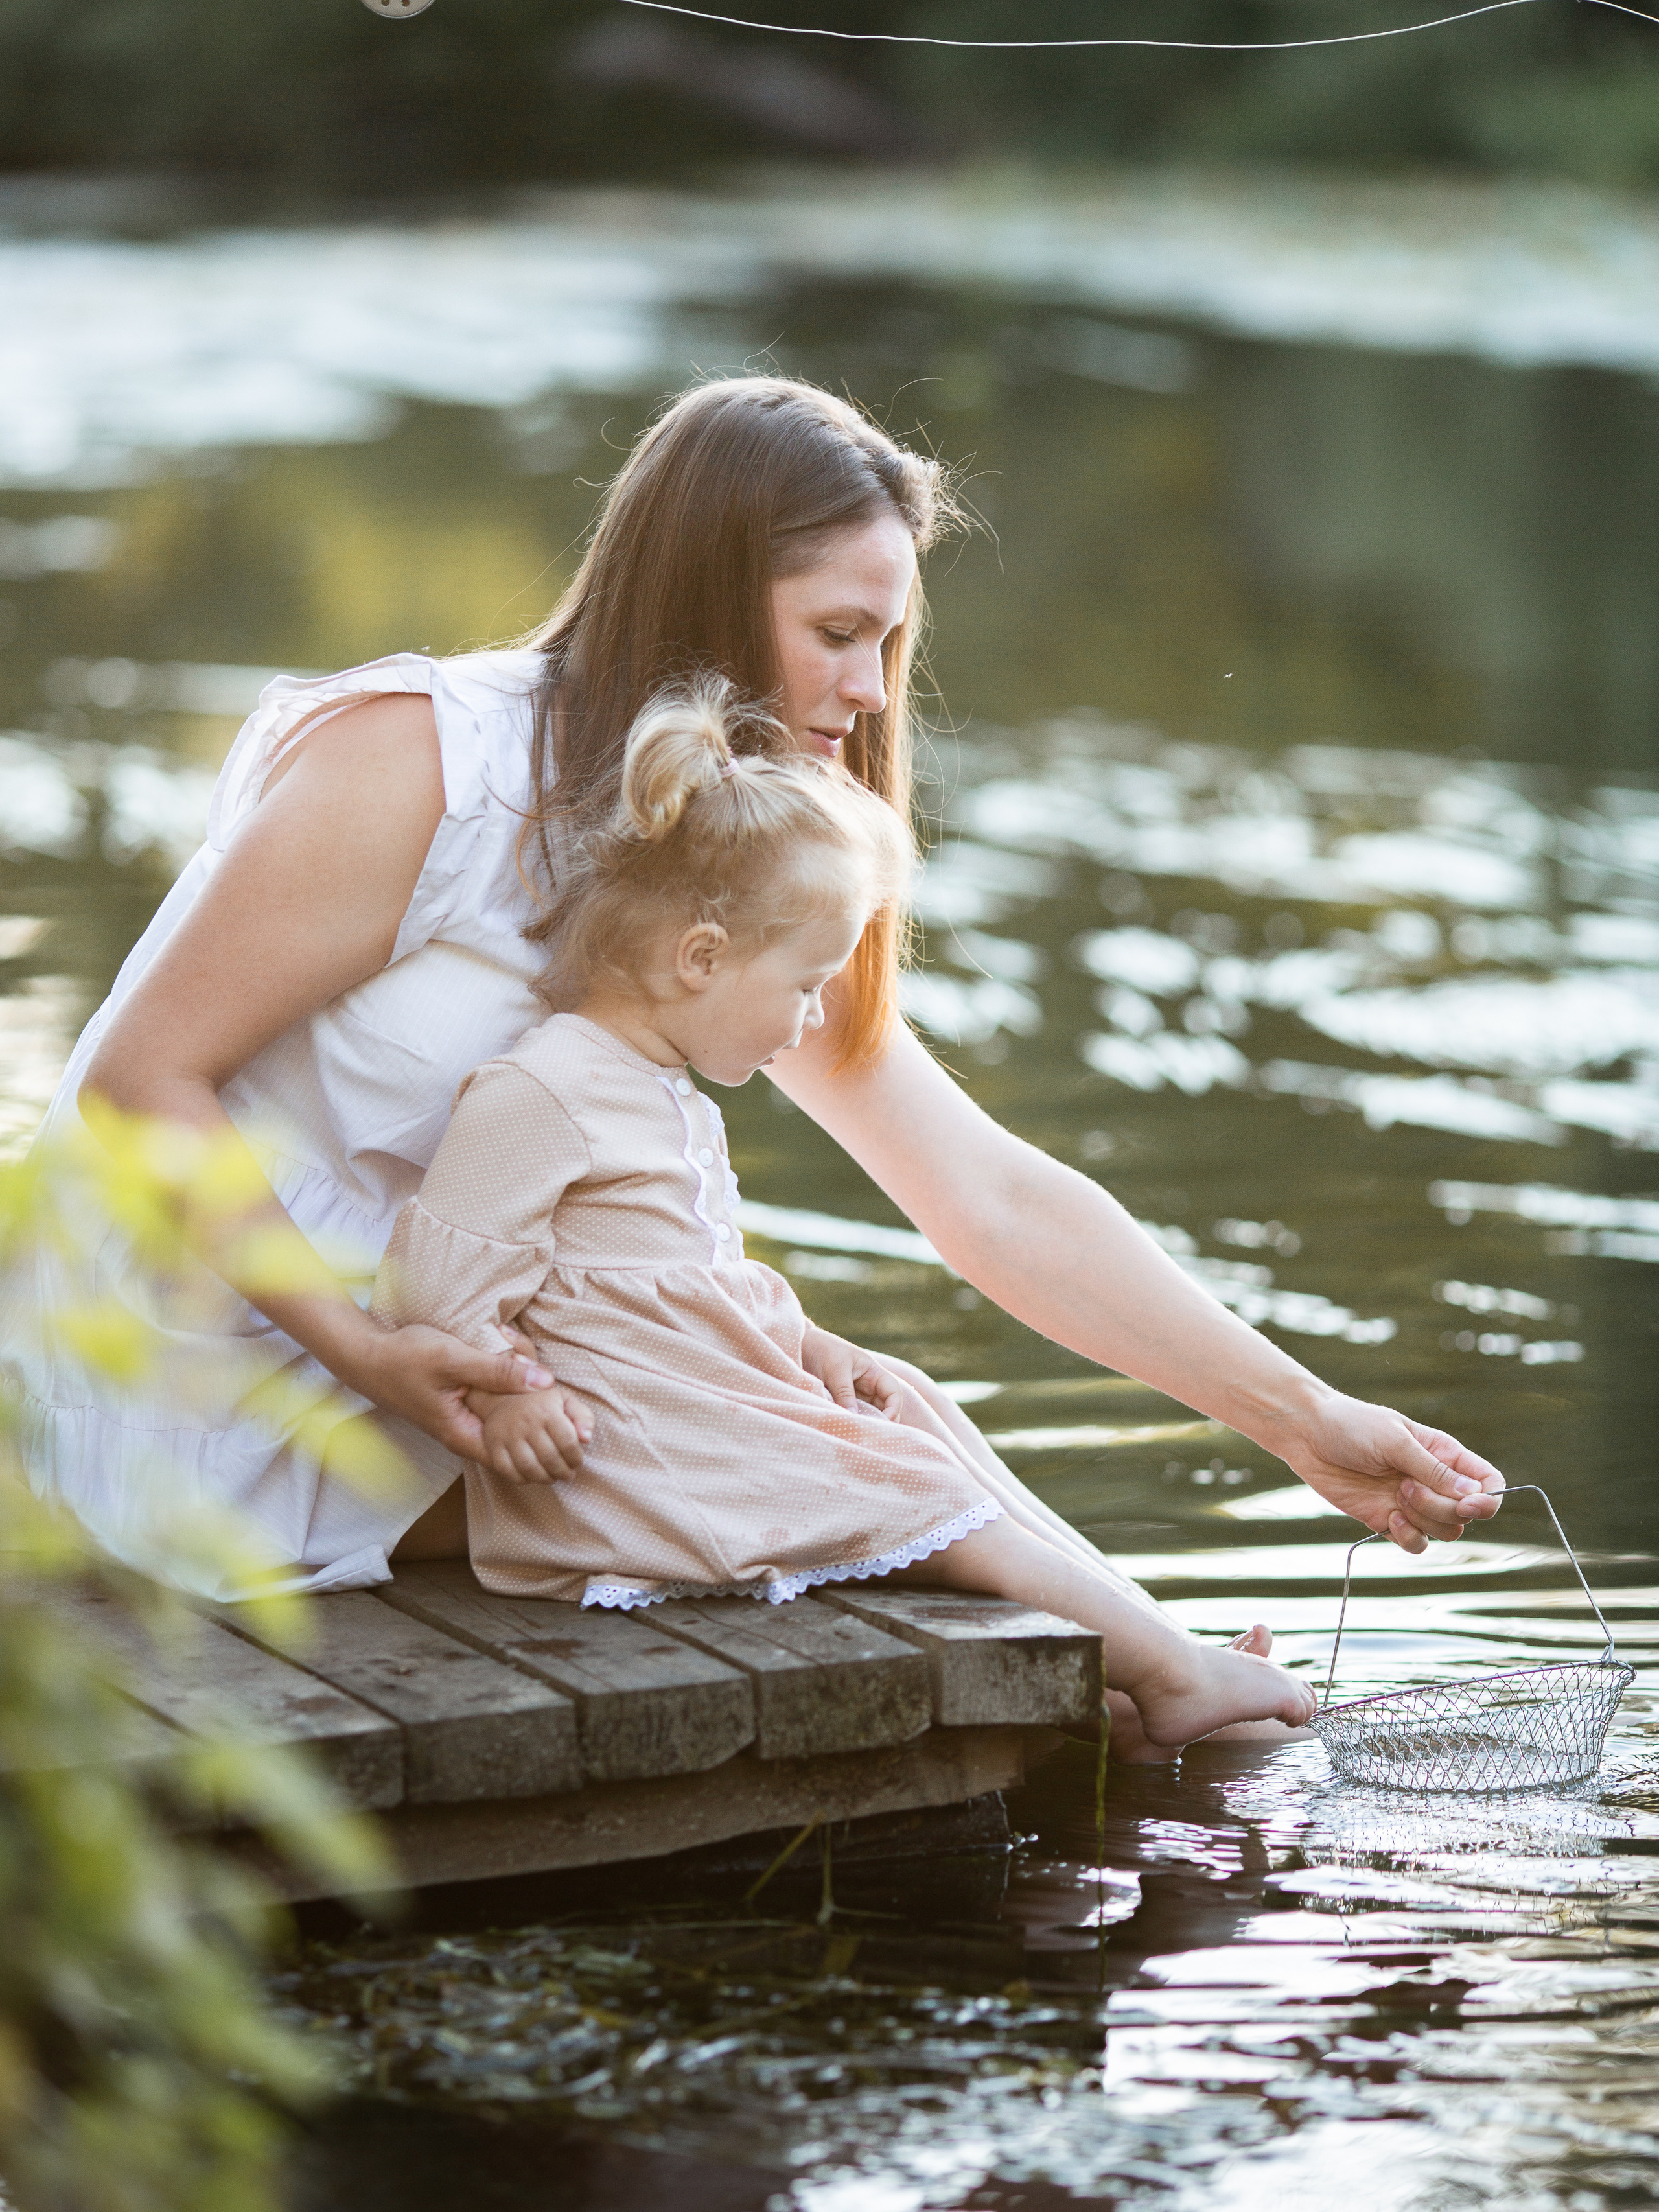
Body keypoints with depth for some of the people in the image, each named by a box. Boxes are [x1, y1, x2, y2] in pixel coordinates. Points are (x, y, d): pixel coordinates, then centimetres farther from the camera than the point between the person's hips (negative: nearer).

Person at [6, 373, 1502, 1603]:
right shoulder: (414, 759, -18)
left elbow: (997, 1200, 3)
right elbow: (143, 1077, -17)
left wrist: (1307, 1426, -1)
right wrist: (369, 1355, -28)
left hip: (416, 1356, 8)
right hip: (203, 1394, -8)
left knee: (898, 1421, -4)